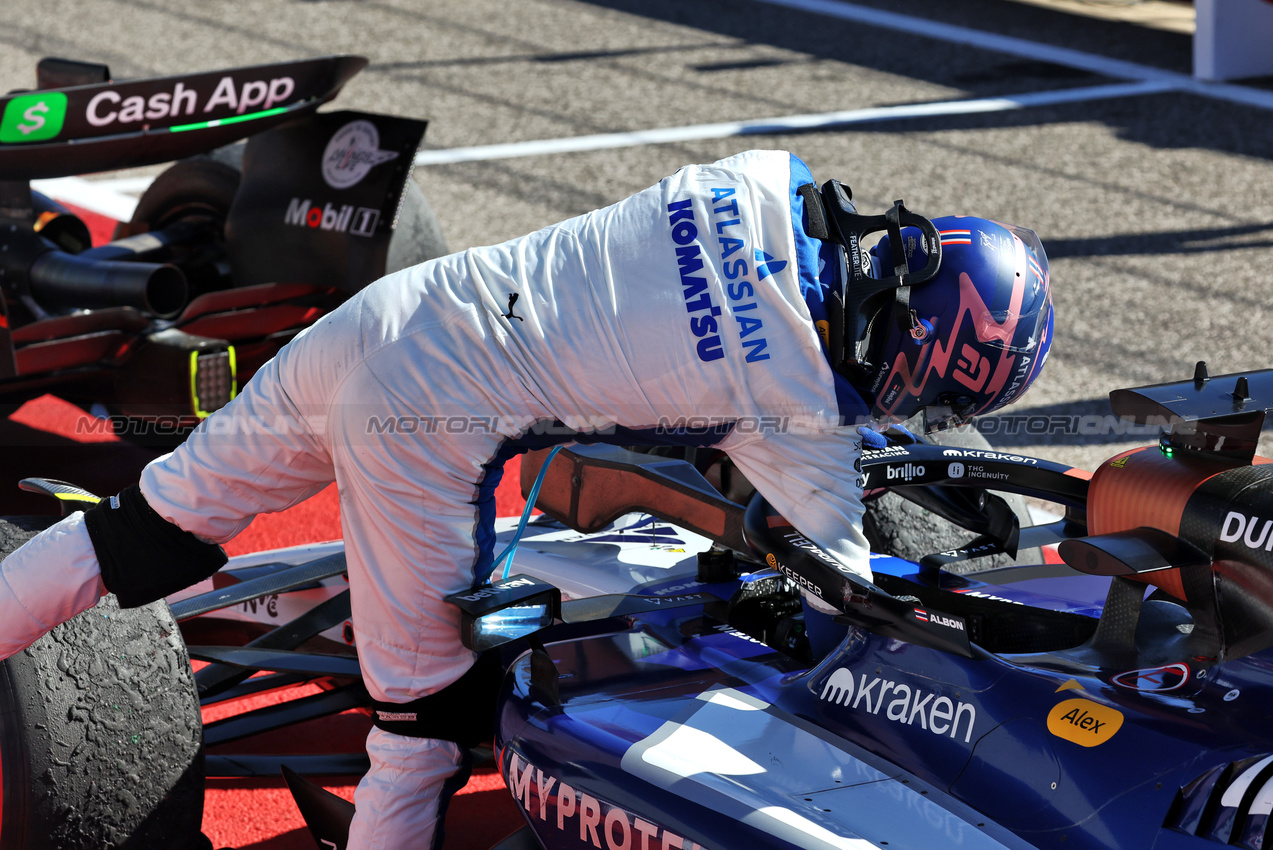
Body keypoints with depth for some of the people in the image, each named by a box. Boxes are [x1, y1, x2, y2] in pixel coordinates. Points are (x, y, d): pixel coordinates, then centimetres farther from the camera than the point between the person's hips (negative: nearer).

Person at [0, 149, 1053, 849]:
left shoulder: (769, 181, 2)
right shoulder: (803, 405, -13)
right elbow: (838, 572, 2)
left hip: (380, 311, 7)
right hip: (429, 424, -7)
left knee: (167, 523, 18)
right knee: (428, 690, 8)